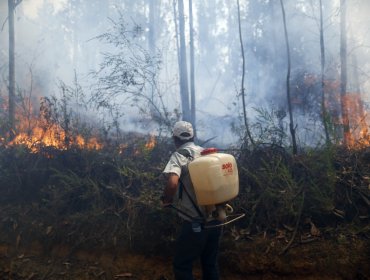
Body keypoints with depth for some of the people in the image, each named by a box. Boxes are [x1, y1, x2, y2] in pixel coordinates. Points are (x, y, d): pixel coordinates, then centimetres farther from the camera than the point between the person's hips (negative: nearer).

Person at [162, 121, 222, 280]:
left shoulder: (179, 156, -11)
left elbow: (172, 183, -29)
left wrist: (166, 200, -11)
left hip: (195, 223, -6)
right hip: (215, 220, 6)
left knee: (181, 266, 9)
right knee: (210, 263, 19)